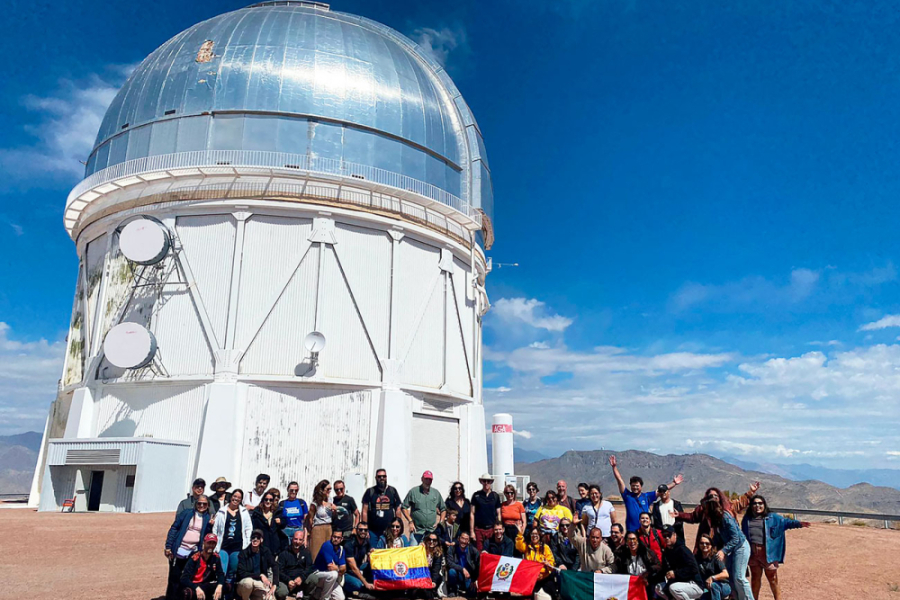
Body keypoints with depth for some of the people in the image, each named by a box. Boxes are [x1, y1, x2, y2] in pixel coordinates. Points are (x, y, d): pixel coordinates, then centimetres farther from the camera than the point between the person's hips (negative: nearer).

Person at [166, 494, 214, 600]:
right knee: (174, 578, 2)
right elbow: (174, 528, -2)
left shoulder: (208, 518, 6)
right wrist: (168, 546, -8)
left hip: (193, 553, 2)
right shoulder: (186, 512, -1)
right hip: (179, 551, -2)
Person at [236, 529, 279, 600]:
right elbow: (242, 573, -15)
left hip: (259, 583, 2)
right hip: (243, 585, -2)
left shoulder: (265, 551, -2)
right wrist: (260, 575, -21)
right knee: (248, 582, -37)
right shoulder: (244, 553, -10)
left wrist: (274, 585, -20)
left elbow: (275, 566, -8)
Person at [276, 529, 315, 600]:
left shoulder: (306, 552, 12)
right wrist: (288, 581, -19)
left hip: (302, 580, 2)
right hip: (286, 581, -2)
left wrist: (301, 577, -19)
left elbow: (309, 568, 1)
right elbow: (279, 571, -1)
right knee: (281, 592, -35)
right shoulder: (284, 553, 6)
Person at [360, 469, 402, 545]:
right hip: (373, 531, -1)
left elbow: (398, 509, 9)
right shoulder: (370, 491, 3)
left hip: (389, 530, 1)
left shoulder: (392, 491, 8)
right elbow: (365, 511, 0)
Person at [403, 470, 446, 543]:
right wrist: (410, 521, -7)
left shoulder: (436, 493, 10)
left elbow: (443, 509, 18)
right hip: (417, 530, -2)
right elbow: (404, 507, 1)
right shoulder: (413, 491, 0)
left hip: (432, 530, 3)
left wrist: (441, 522, 5)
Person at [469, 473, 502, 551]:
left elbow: (498, 514, 11)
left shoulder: (496, 496, 8)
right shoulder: (476, 495, 3)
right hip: (478, 529, -1)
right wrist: (471, 531, -2)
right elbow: (472, 514, 3)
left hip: (492, 529, 1)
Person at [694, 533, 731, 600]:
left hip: (723, 587, -3)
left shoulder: (715, 558, -10)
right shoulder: (696, 558, 3)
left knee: (713, 585, -35)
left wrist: (712, 578, -35)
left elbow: (725, 574, -21)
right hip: (706, 589, 3)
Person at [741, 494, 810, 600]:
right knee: (755, 578, 13)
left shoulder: (772, 517, 6)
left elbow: (785, 521, -6)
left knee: (773, 579, 1)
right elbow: (742, 534, 19)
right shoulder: (747, 519, 13)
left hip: (768, 553, -3)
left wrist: (798, 523, -22)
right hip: (752, 552, 3)